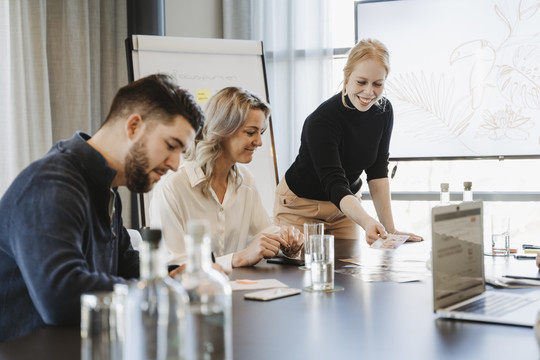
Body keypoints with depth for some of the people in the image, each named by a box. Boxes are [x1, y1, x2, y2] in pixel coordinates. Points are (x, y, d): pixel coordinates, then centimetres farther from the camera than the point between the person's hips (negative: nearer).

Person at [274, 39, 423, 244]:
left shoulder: (383, 110, -11)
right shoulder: (321, 121, -31)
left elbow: (377, 173, -9)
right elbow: (335, 185, -38)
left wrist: (390, 229, -16)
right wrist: (368, 223, -55)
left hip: (347, 205, 5)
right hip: (301, 206, -5)